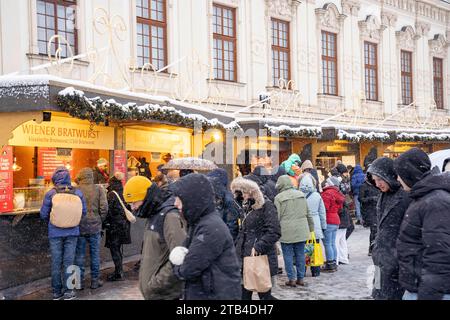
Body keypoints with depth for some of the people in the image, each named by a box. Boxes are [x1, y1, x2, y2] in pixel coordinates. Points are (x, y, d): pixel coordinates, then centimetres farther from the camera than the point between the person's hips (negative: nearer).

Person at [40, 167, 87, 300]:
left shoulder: (50, 194, -9)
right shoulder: (78, 193, -5)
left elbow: (44, 215, -3)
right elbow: (83, 212, 2)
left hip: (55, 233, -1)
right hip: (72, 232, 1)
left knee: (56, 262, 9)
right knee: (69, 261, 8)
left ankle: (57, 291, 18)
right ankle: (68, 291, 12)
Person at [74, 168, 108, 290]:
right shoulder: (99, 189, -4)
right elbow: (104, 207, -8)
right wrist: (100, 220, 6)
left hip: (79, 227, 0)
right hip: (94, 227, 1)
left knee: (79, 255, 9)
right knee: (95, 254, 11)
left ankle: (80, 281, 14)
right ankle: (95, 281, 17)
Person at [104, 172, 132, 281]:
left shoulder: (111, 195, -14)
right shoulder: (124, 194, 6)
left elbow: (108, 211, -15)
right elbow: (128, 209, 14)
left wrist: (104, 224, -7)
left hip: (114, 225, -7)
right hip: (124, 225, 7)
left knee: (114, 249, -2)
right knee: (118, 248, 17)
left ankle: (118, 273, -2)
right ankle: (119, 271, 23)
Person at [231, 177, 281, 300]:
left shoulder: (266, 205, -10)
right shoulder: (246, 207, 15)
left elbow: (275, 232, -17)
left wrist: (258, 247, -21)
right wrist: (238, 247, 13)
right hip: (245, 258, 8)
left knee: (264, 294, -1)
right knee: (244, 294, 10)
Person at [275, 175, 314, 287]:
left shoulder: (279, 198, -7)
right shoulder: (301, 195, 8)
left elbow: (277, 217, -7)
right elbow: (308, 214, 13)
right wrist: (311, 227, 21)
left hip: (286, 231, -4)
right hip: (301, 230, 4)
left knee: (288, 255, 5)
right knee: (300, 254, 11)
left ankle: (292, 279, 6)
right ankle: (300, 278, 16)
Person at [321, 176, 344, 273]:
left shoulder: (327, 193, -14)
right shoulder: (337, 194, 16)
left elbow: (324, 208, -18)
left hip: (328, 221, -9)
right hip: (336, 220, 10)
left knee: (327, 244, -5)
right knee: (333, 244, 14)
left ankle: (330, 265, -3)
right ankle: (334, 264, 18)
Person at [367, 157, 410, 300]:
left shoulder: (405, 197, -15)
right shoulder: (385, 195, 11)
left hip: (396, 258, -8)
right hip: (382, 257, 8)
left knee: (392, 295, -2)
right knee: (380, 294, 12)